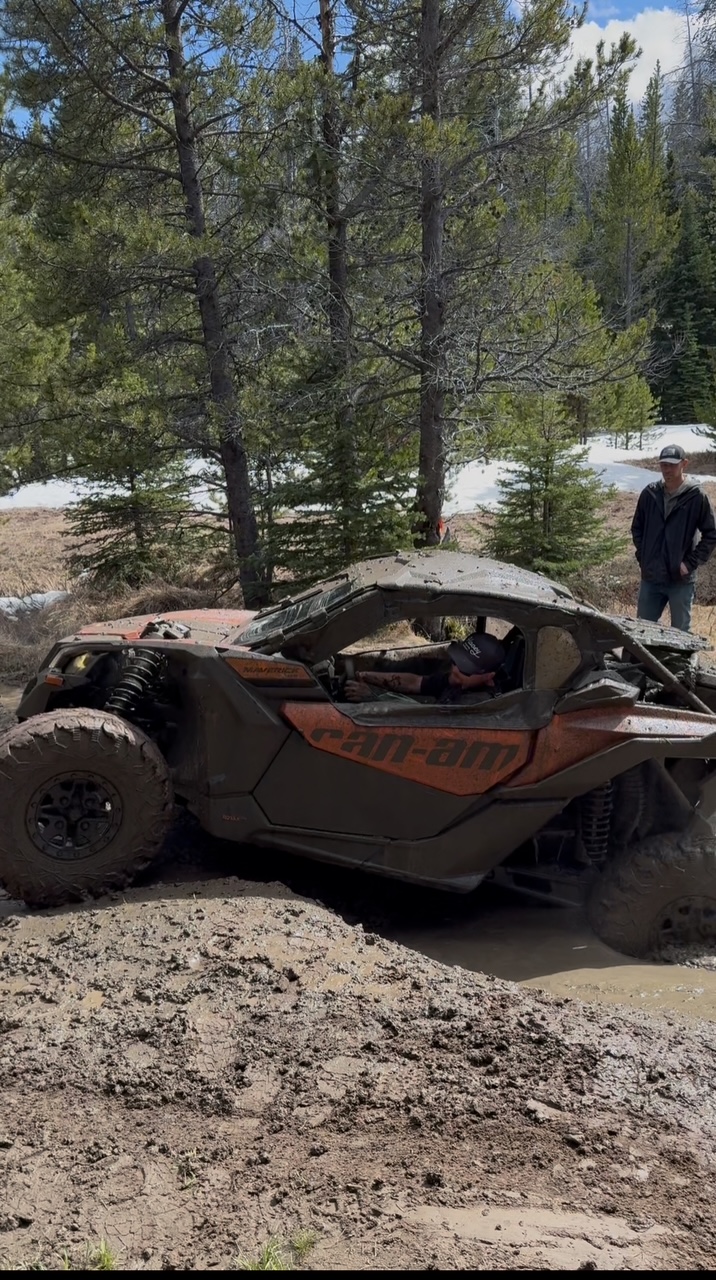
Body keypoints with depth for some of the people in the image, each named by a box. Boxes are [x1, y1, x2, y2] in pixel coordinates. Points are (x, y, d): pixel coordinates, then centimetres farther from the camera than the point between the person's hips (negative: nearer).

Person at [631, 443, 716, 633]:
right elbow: (637, 528, 14)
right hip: (650, 577, 4)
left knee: (681, 632, 7)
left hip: (681, 580, -3)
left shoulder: (696, 496, -8)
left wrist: (691, 563, -10)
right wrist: (642, 557, 3)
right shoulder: (649, 493, 2)